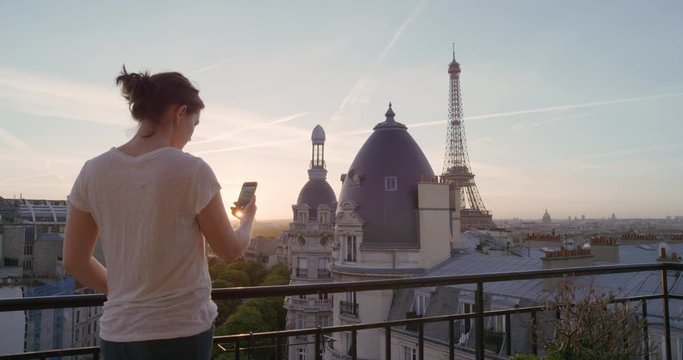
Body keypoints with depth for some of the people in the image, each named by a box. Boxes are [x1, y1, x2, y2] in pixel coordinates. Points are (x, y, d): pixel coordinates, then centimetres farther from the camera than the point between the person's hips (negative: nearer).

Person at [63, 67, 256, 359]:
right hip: (181, 331, -4)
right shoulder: (191, 171, -15)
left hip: (118, 332, 4)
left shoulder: (93, 172, -2)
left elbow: (74, 261, 5)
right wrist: (248, 216, 15)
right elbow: (230, 250, -5)